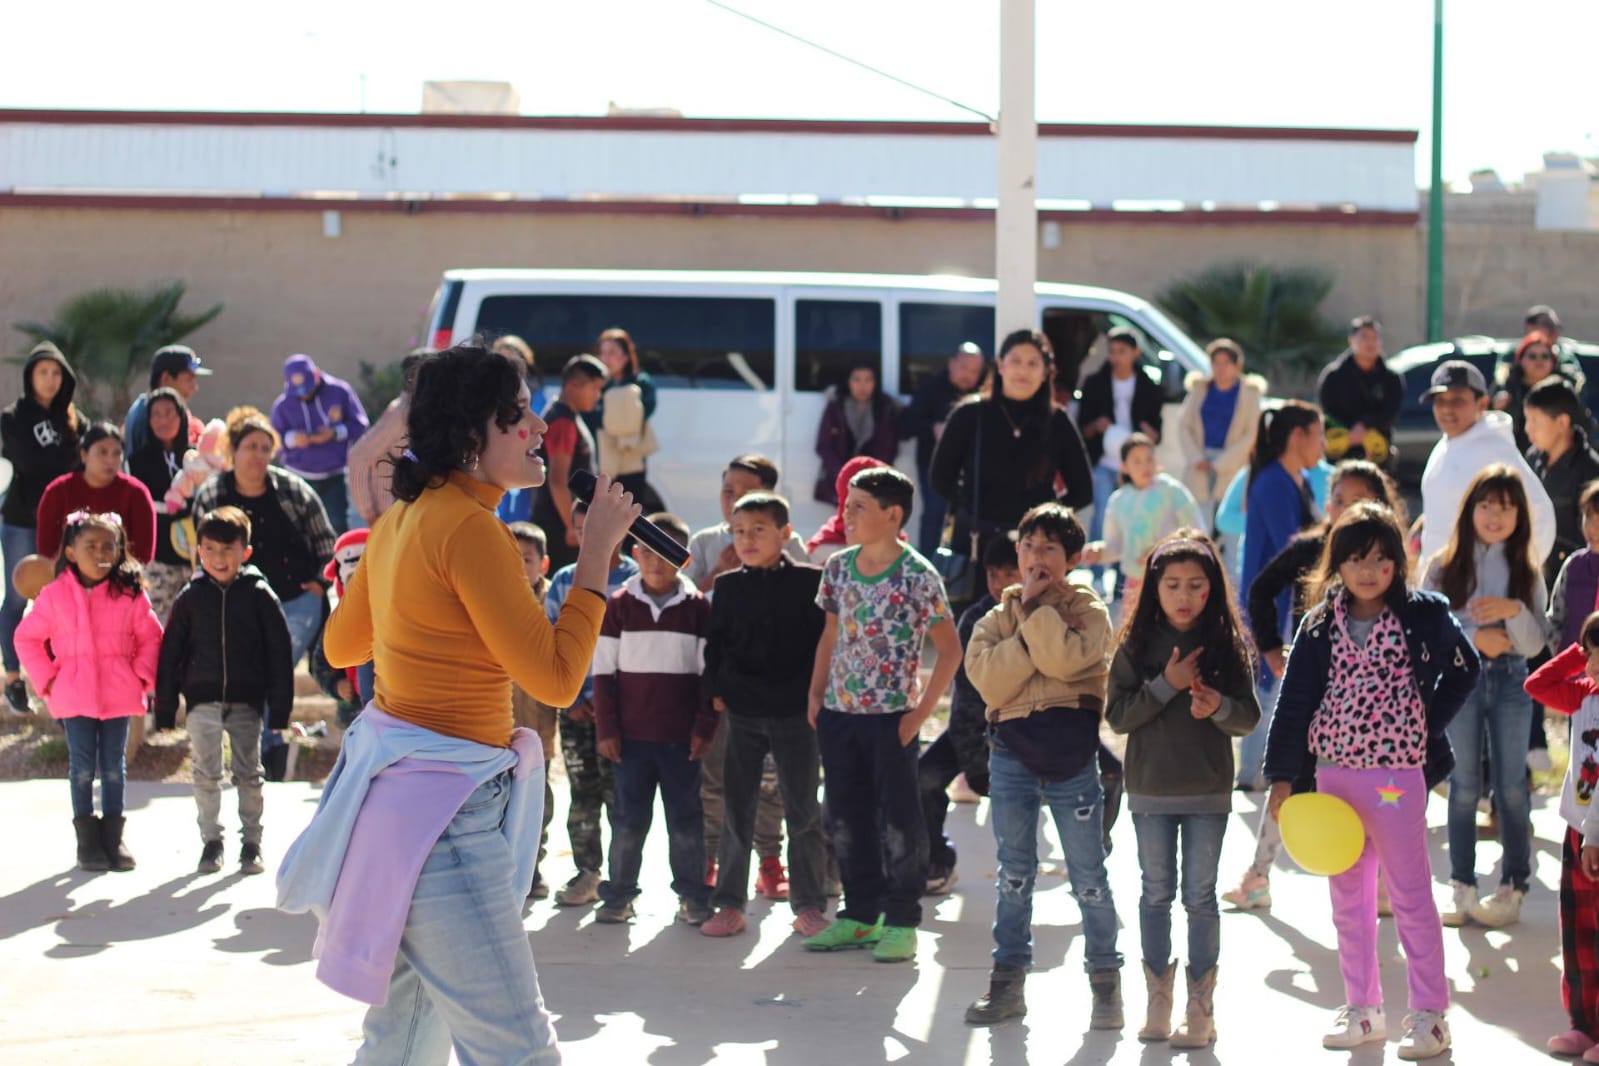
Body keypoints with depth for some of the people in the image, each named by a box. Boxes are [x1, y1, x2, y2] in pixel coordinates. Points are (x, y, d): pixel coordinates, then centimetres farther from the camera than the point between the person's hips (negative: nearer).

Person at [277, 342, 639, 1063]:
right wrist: (596, 555, -10)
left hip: (396, 781, 11)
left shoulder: (405, 518, 10)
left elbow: (342, 645, 23)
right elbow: (555, 677, -18)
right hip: (440, 805, -11)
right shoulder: (469, 528, -18)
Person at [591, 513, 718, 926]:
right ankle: (618, 894, 13)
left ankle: (692, 895, 13)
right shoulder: (618, 606, 2)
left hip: (681, 736, 0)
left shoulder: (697, 607, 1)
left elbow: (709, 672, 4)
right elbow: (604, 672, 3)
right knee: (629, 818, 6)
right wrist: (606, 729, -2)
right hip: (630, 735, 0)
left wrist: (704, 727, -3)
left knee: (686, 817, 6)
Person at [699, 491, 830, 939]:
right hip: (741, 714, 2)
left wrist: (814, 694, -7)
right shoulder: (728, 587, 7)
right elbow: (715, 644, 11)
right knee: (737, 811, 5)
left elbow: (823, 641, -1)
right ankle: (730, 903, 12)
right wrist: (716, 691, 0)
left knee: (804, 810, 3)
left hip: (796, 714, -2)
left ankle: (808, 905, 10)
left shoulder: (809, 582, -2)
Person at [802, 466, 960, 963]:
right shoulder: (838, 567, 6)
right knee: (846, 819, 11)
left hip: (891, 716, -6)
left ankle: (901, 921, 8)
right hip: (838, 713, 6)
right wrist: (815, 694, 7)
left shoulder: (918, 577, -11)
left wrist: (920, 712, -12)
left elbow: (949, 649, -8)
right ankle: (860, 914, 22)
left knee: (898, 822, 0)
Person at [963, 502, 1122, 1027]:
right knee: (1014, 874, 8)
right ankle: (1008, 981, 15)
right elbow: (988, 679, -9)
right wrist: (1044, 630, -13)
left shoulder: (1088, 611, 2)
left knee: (1088, 876, 2)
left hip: (1071, 756, -3)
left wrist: (1035, 607, -10)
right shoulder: (998, 617, 10)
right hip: (1012, 754, 3)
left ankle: (1105, 982, 12)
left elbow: (1064, 660, -19)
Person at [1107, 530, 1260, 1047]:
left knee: (1200, 896, 2)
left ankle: (1201, 1006, 9)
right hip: (1150, 790, 1)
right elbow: (1117, 714, -7)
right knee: (1157, 894, 10)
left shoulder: (1228, 643, -3)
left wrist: (1220, 707, -23)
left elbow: (1249, 716, -2)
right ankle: (1157, 1001, 20)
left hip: (1208, 791, -1)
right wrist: (1166, 685, -18)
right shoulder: (1136, 644, -2)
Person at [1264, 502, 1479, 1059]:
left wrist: (1427, 724, -2)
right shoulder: (1322, 625, 3)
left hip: (1397, 774, -4)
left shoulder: (1422, 615, -5)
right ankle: (1362, 1008, 20)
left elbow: (1464, 670, 6)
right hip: (1333, 771, 4)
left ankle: (1430, 1014, 4)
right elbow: (1295, 699, 3)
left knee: (1410, 893, -1)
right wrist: (1283, 775, 0)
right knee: (1347, 894, 10)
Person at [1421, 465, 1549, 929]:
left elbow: (1535, 643, -1)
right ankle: (1462, 887, 11)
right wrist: (1473, 637, -18)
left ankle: (1513, 887, 10)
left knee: (1511, 786, 4)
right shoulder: (1444, 566, -1)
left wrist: (1516, 611, -20)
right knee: (1464, 786, 5)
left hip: (1510, 681, 1)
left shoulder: (1526, 571, 2)